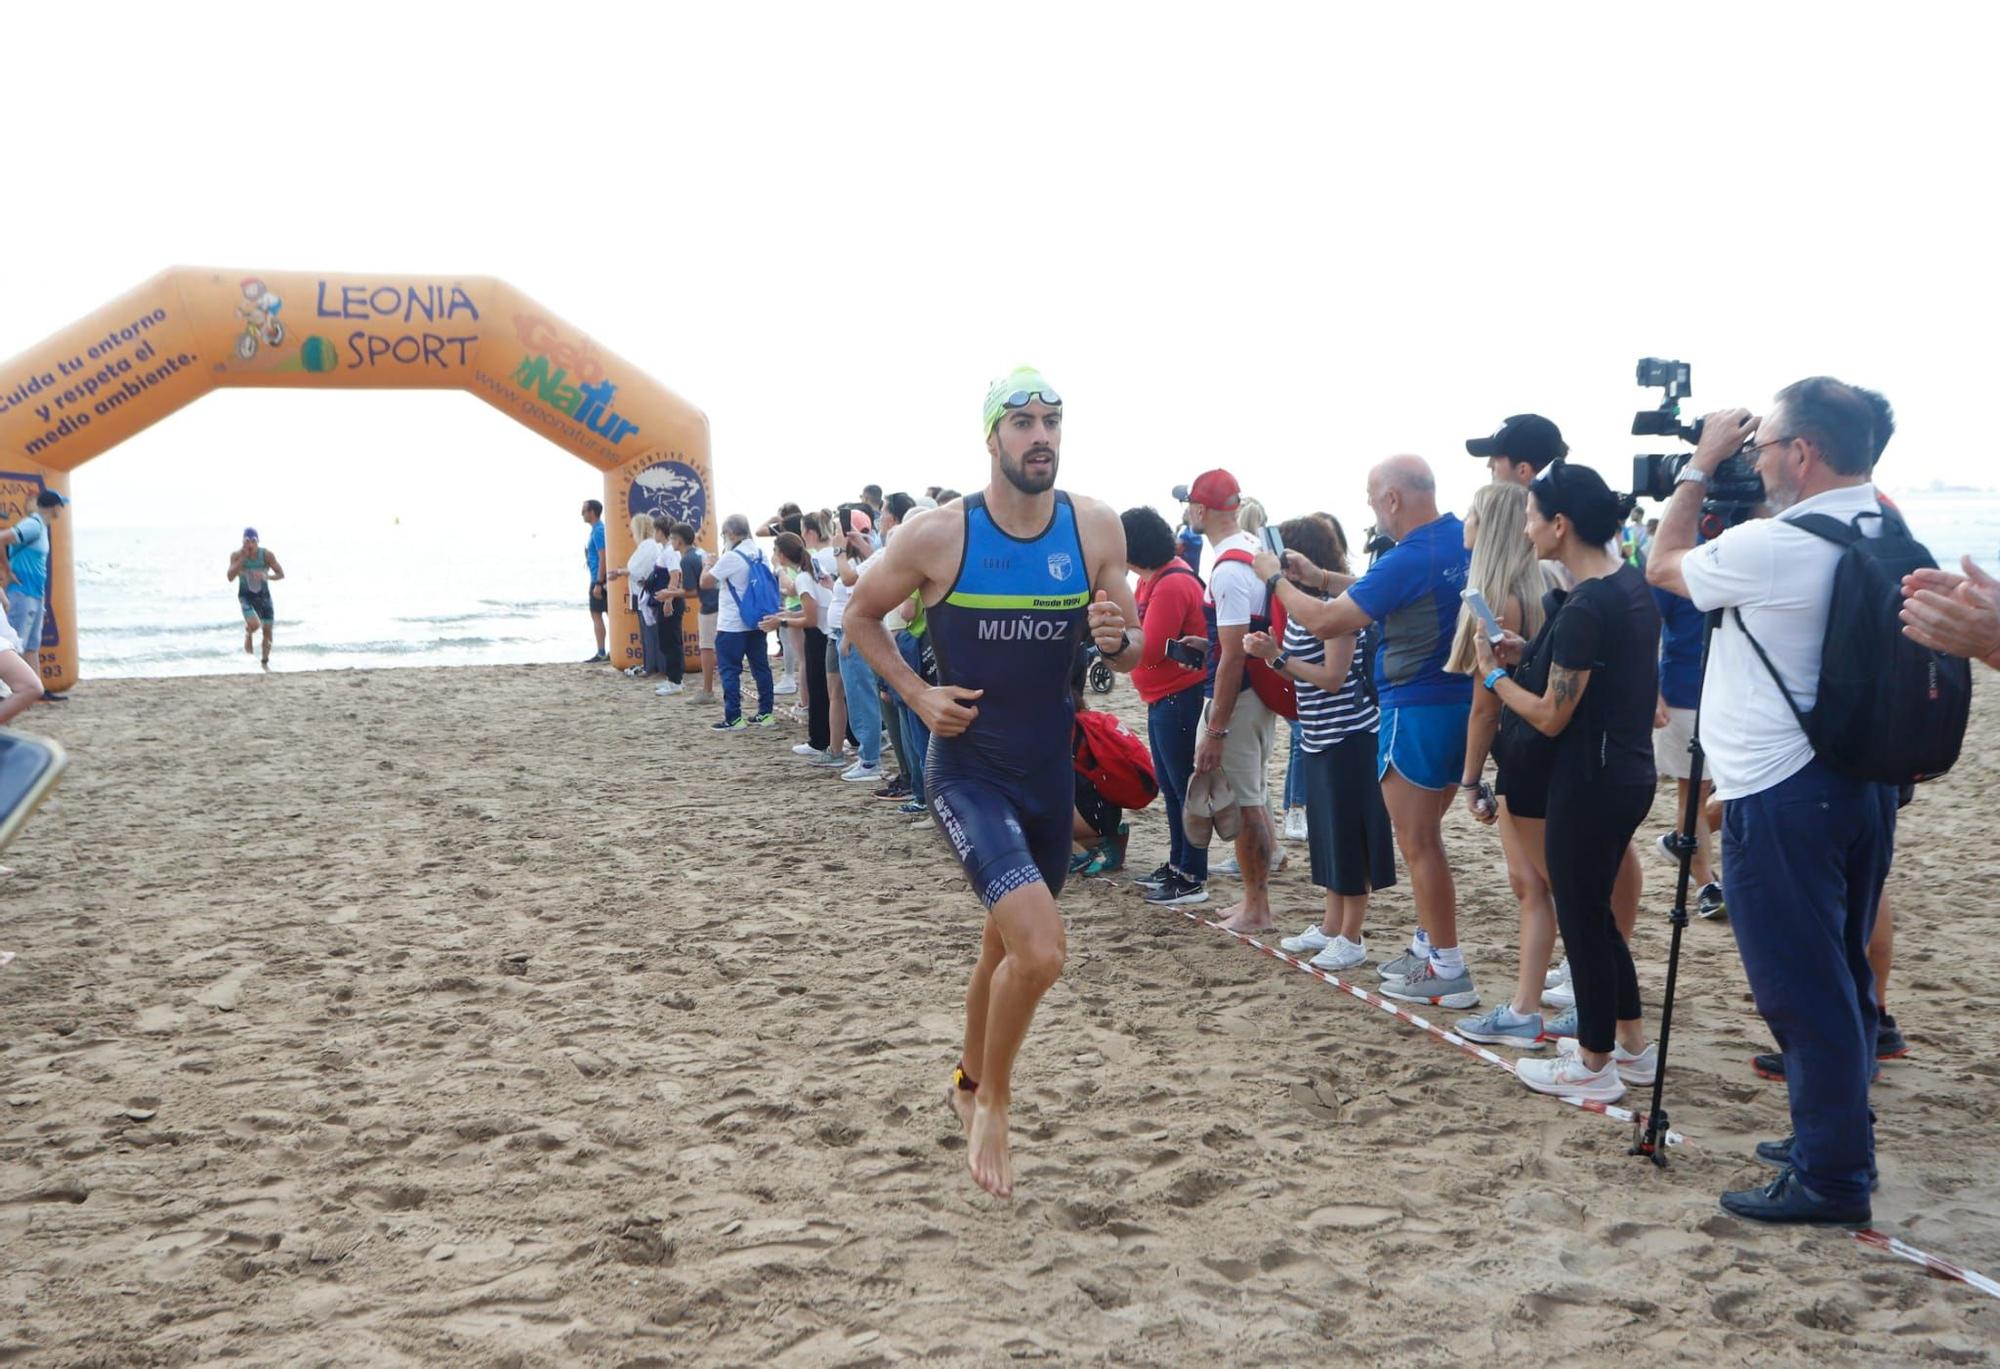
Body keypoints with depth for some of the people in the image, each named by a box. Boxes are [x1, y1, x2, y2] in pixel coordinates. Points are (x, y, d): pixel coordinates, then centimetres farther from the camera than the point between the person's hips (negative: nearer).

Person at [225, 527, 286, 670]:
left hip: (263, 595, 2)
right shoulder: (236, 555, -13)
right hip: (246, 595, -2)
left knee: (268, 629, 4)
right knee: (254, 624, -25)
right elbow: (230, 577, -22)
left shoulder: (266, 554, -13)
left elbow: (281, 574, -10)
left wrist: (266, 576, -30)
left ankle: (265, 662, 26)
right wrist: (242, 558, -28)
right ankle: (248, 634, 14)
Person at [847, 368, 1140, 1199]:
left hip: (1051, 775, 5)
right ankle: (993, 1103, 4)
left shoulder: (1096, 530, -4)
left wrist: (1116, 639, -20)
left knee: (1007, 945, 22)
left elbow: (1130, 655, 4)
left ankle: (968, 1084, 48)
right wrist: (917, 695, -11)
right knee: (1042, 950, -22)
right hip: (967, 771, -4)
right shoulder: (938, 536, -13)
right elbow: (862, 616, 2)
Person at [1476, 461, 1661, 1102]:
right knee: (1596, 911, 21)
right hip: (1630, 771, 9)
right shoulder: (1631, 582, 6)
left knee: (1581, 917, 4)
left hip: (1590, 782, -9)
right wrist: (1530, 655, 10)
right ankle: (1631, 1046, 31)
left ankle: (1594, 1067, 17)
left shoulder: (1585, 606, -23)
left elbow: (1551, 717, -18)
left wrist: (1493, 673, -5)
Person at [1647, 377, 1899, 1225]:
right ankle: (1835, 1138, 30)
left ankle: (1829, 1176, 6)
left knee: (1801, 992, -1)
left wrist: (1700, 465, 6)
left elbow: (1664, 566, -2)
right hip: (1863, 782, 9)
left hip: (1780, 798, -9)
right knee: (1841, 979, 18)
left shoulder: (1770, 548, -20)